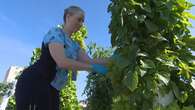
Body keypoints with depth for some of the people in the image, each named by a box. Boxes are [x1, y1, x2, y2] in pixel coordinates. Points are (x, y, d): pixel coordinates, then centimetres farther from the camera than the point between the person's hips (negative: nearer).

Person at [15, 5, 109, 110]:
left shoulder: (74, 45, 18)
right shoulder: (55, 32, -8)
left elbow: (89, 61, 9)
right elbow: (62, 62, -23)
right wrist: (94, 68, -19)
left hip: (51, 88, 9)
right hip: (34, 83, -9)